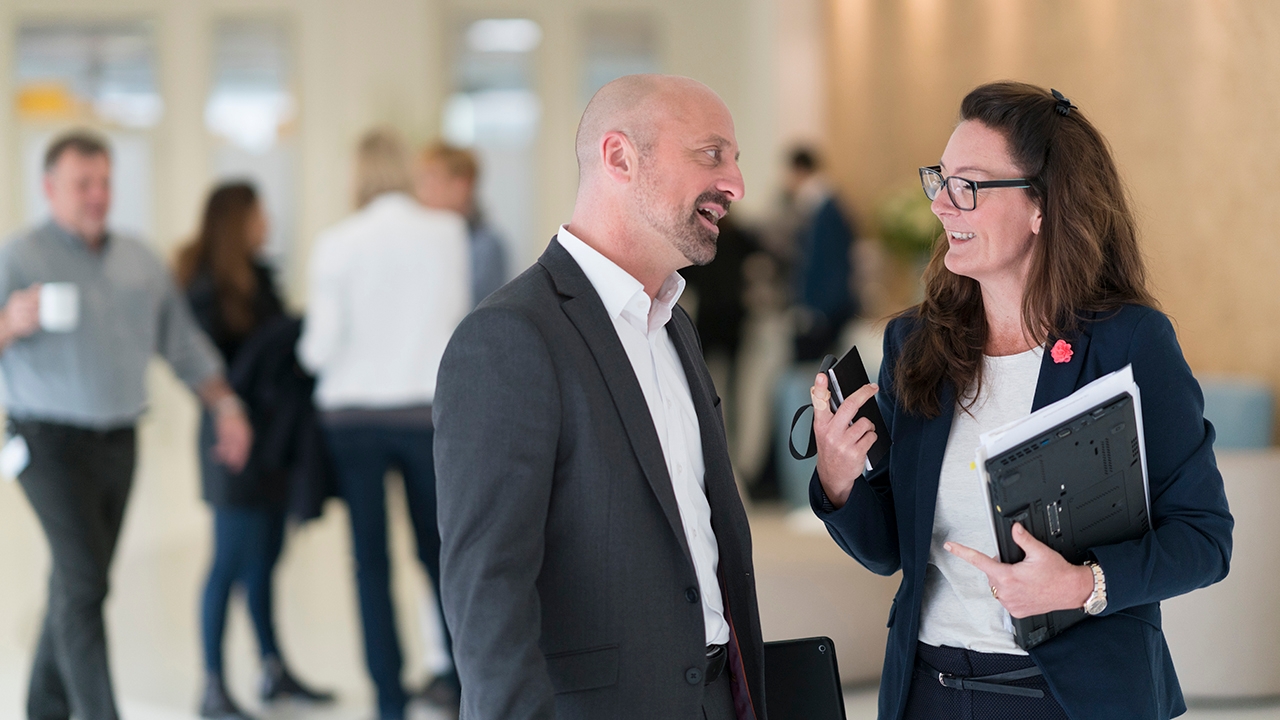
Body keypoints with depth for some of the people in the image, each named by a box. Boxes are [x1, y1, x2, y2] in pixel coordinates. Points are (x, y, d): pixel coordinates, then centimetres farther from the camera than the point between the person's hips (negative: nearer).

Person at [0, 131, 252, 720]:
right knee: (83, 581, -13)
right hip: (51, 443, -6)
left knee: (78, 583, 11)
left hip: (119, 444, 6)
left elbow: (182, 341, 18)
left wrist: (225, 405, 9)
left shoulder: (139, 262, 12)